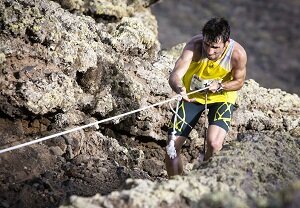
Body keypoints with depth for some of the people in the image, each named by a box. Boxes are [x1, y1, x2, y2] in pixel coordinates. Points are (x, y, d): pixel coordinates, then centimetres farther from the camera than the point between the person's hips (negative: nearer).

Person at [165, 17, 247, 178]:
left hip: (221, 98, -1)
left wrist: (219, 86, -28)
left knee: (214, 143, -27)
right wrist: (180, 89, -60)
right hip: (193, 95, 2)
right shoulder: (195, 45, -29)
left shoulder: (237, 54, -27)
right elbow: (175, 75, -37)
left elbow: (239, 82, -8)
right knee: (172, 147, -3)